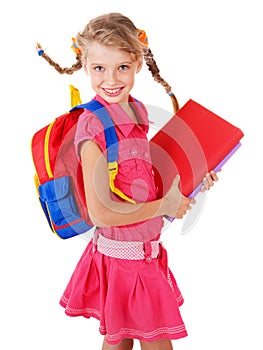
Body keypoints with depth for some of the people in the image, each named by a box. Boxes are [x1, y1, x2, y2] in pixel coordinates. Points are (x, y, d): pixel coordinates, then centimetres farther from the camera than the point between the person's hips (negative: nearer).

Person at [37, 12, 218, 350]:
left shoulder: (137, 110, 2)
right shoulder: (92, 126, -21)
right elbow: (100, 213, -24)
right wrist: (164, 206, -16)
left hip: (146, 249, 7)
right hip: (122, 255, -7)